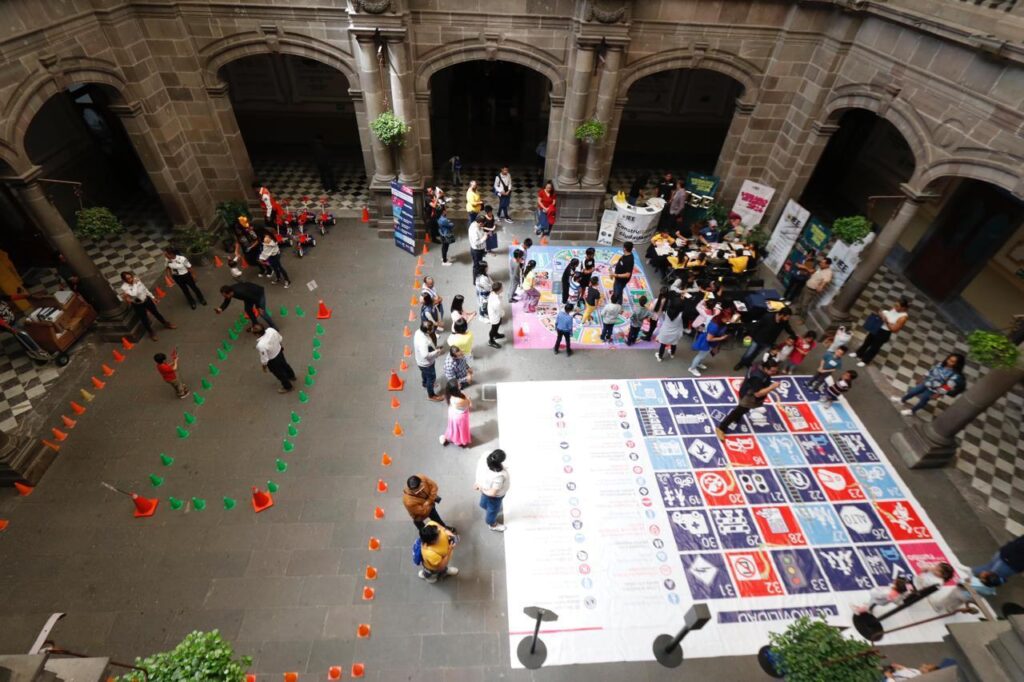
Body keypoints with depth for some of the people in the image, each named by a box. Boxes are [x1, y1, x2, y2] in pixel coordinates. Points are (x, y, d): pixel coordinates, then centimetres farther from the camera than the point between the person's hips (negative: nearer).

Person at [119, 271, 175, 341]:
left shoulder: (136, 279, -11)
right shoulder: (124, 287, -27)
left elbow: (144, 288, 3)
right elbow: (134, 294, -41)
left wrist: (152, 297, 10)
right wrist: (135, 284, -32)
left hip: (146, 299, 4)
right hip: (138, 305, -4)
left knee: (156, 312, 21)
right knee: (145, 319, 12)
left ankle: (166, 323, 44)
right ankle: (151, 333, 34)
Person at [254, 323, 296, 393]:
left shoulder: (261, 345, -42)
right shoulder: (271, 329, -25)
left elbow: (264, 359, -25)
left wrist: (264, 366, -4)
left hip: (273, 361, -6)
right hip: (279, 352, 6)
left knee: (279, 374, 23)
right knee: (284, 365, 35)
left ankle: (287, 387, 50)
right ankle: (291, 376, 65)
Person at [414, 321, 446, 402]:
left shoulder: (419, 332, -15)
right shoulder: (423, 342, -43)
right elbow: (425, 355, -45)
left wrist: (435, 348, 0)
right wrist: (438, 351, -36)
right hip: (426, 363, -8)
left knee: (424, 373, 36)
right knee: (432, 378, 16)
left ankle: (425, 384, 66)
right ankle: (431, 395, 39)